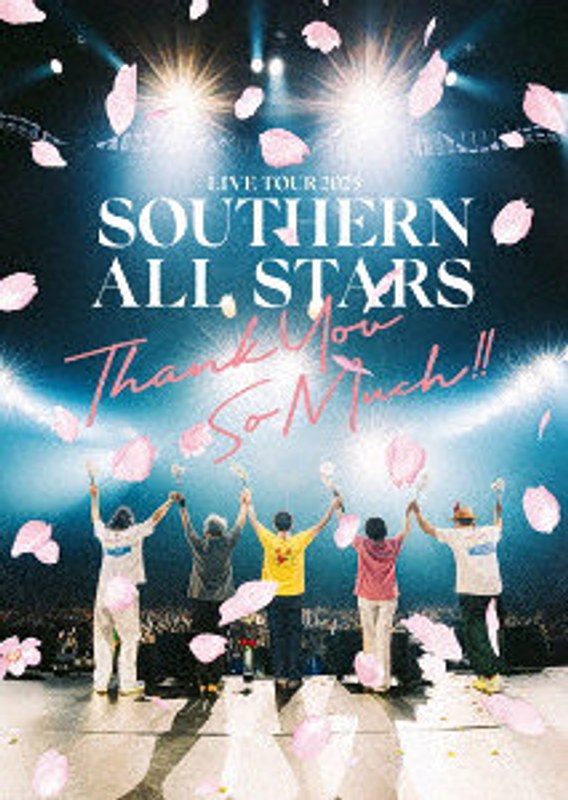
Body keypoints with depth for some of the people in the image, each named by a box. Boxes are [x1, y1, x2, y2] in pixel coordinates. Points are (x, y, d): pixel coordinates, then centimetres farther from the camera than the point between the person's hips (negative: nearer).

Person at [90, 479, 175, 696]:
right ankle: (127, 684, 6)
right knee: (129, 639, 4)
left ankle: (101, 683, 13)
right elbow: (155, 518, 3)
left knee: (103, 639, 10)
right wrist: (170, 501, 15)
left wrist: (95, 496, 37)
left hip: (104, 594, 4)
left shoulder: (105, 535, 4)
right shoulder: (133, 535, -6)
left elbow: (95, 519, 24)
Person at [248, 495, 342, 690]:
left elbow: (254, 521, 5)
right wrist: (333, 507, 9)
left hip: (274, 596, 0)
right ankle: (293, 677, 9)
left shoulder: (270, 541, -10)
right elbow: (321, 525, 0)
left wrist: (249, 505, 20)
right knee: (294, 637, 6)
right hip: (294, 596, 0)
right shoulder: (299, 542, -9)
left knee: (277, 637, 8)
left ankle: (280, 675, 11)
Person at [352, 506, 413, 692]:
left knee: (369, 636, 11)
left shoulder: (363, 545, -10)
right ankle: (383, 679, -2)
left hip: (366, 598, -1)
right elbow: (406, 531, 12)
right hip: (388, 598, 1)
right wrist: (408, 513, 24)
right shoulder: (392, 546, -6)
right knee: (383, 638, -1)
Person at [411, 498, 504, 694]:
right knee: (480, 632, 14)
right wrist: (499, 514, 55)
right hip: (493, 590, 5)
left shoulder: (456, 535, -3)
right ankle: (484, 676, 16)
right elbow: (499, 527, 35)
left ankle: (492, 677, -8)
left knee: (474, 637, -2)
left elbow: (429, 529, 8)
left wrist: (417, 513, 23)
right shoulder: (488, 532, 10)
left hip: (470, 592, -5)